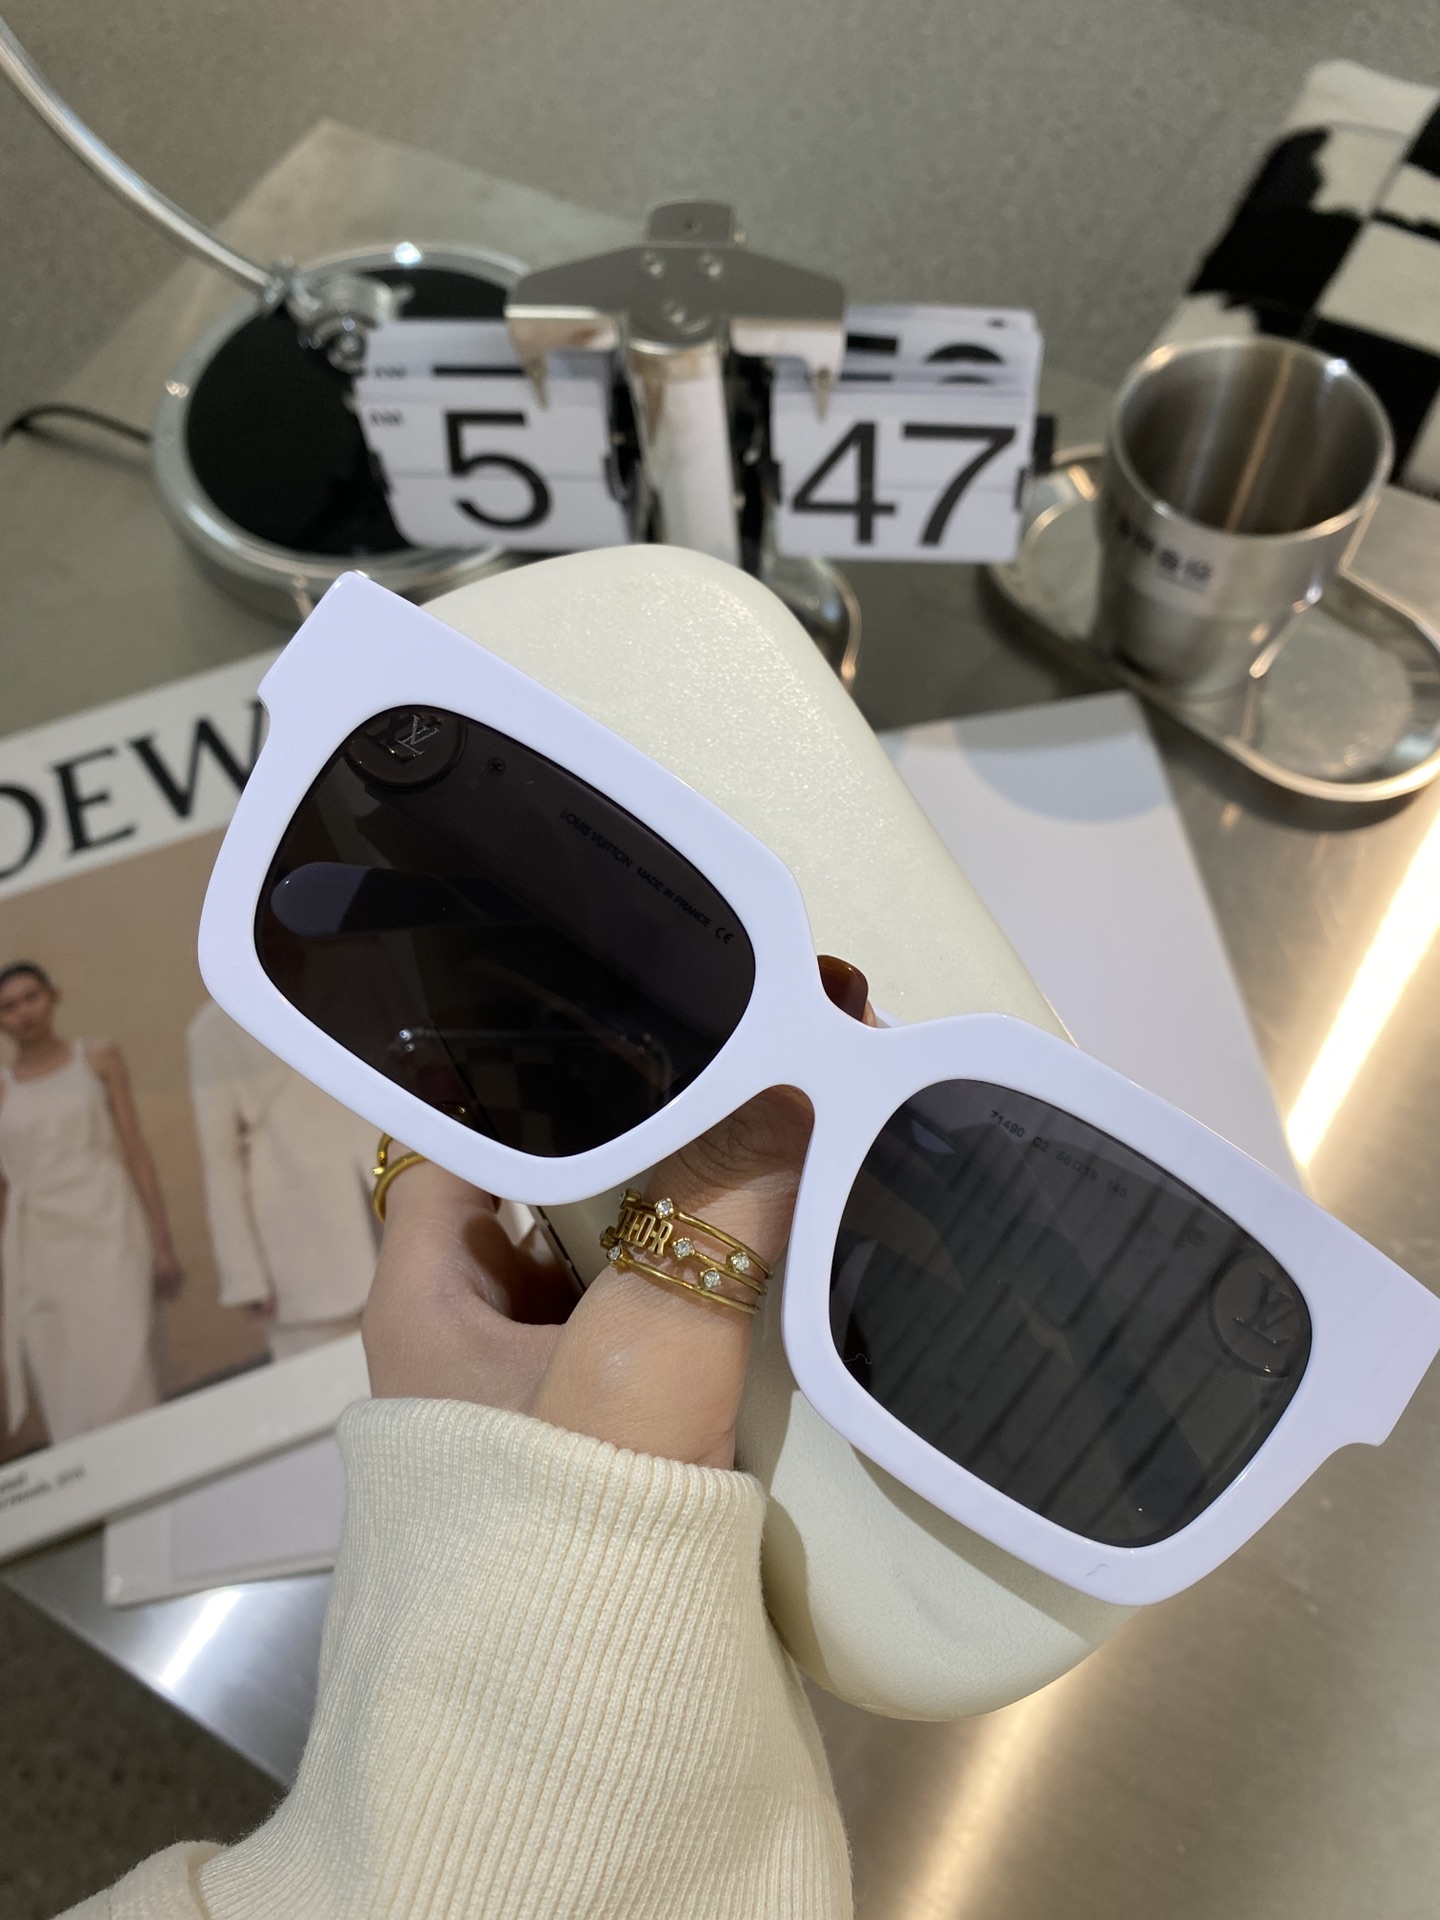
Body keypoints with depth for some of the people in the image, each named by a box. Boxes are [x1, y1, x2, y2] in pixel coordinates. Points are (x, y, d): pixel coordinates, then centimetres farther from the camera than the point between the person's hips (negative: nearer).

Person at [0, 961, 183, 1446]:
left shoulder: (98, 1058, 8)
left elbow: (136, 1150, 5)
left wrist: (163, 1242, 1)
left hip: (107, 1231, -1)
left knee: (121, 1379, -8)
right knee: (66, 1399, 2)